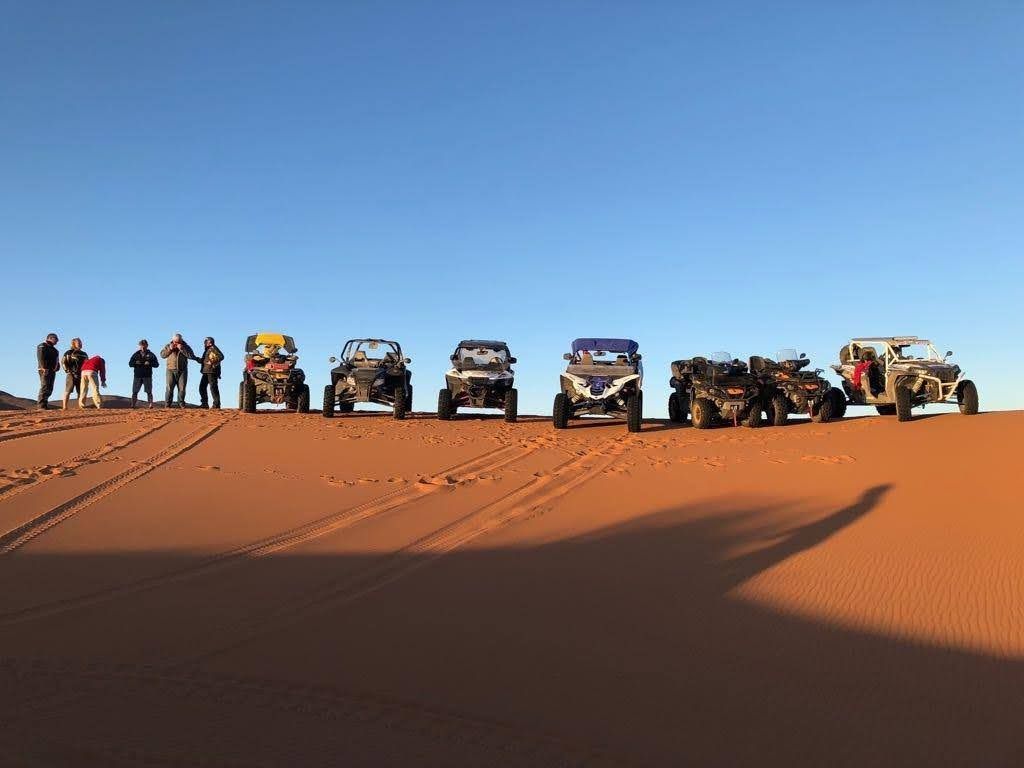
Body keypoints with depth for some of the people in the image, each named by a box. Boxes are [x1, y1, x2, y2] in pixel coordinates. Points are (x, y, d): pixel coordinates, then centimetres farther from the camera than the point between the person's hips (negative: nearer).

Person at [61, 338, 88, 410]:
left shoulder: (84, 354, 18)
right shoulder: (69, 353, 2)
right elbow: (63, 362, -4)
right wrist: (68, 371, -11)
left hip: (81, 375, 5)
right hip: (72, 375, -5)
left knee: (81, 392, 5)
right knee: (68, 391, -10)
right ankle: (64, 407, -12)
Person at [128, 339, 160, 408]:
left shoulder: (151, 355, 6)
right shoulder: (136, 354, 11)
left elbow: (157, 364, 2)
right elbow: (130, 364, 10)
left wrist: (150, 363, -16)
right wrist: (135, 363, -11)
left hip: (147, 376, -2)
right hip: (137, 376, 2)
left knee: (149, 391, -1)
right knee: (134, 392, 1)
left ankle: (151, 404, 0)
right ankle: (133, 405, 4)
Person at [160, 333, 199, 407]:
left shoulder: (185, 346, 5)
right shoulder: (168, 346, 9)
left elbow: (191, 356, -9)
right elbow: (162, 355, 4)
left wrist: (182, 349, -15)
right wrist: (169, 349, -9)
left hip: (182, 371, 0)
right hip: (171, 370, 0)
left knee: (182, 388, -1)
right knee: (169, 388, -6)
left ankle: (181, 404, 7)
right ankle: (168, 404, -4)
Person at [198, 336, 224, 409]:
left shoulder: (213, 349, -6)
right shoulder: (207, 350, 22)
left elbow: (221, 356, -19)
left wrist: (212, 361, -23)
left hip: (212, 371, -10)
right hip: (206, 371, 10)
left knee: (213, 387, -11)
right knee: (202, 387, 10)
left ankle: (216, 405, -10)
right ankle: (204, 403, 17)